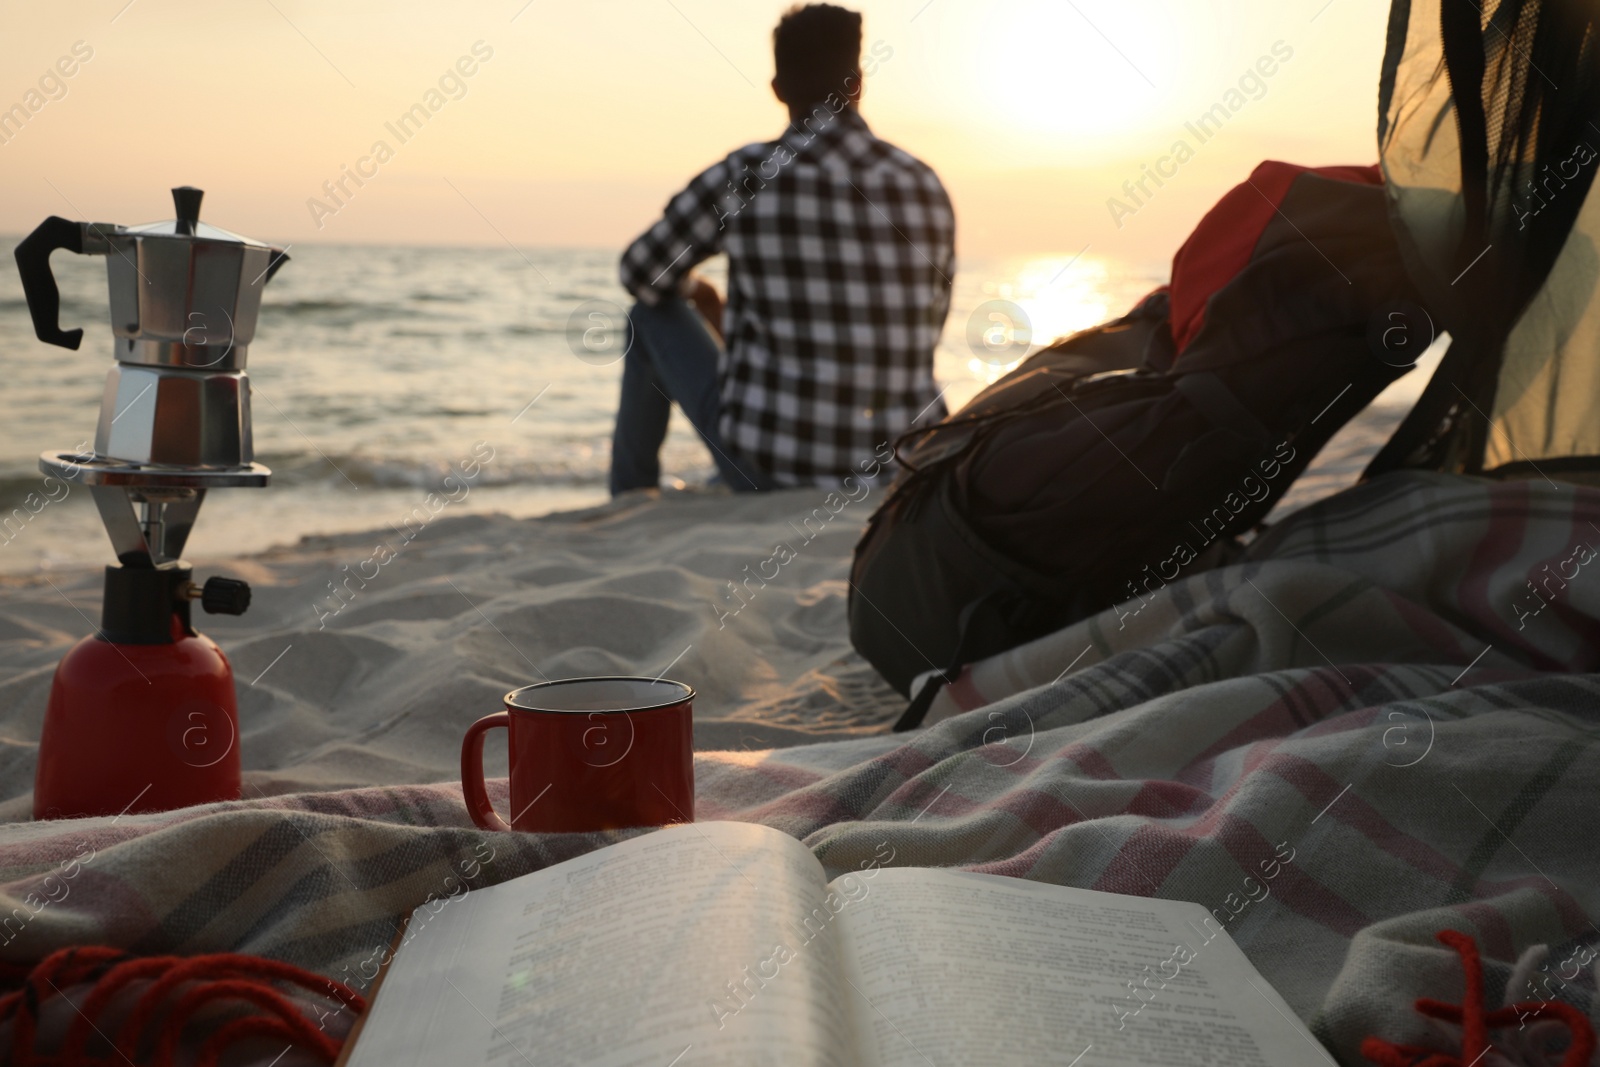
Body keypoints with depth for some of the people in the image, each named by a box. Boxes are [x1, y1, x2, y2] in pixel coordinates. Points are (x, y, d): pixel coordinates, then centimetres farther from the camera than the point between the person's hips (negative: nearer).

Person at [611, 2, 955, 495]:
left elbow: (641, 275, 4)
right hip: (904, 469, 4)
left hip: (772, 467, -3)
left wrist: (694, 291, 29)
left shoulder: (746, 176, -9)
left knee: (650, 316, 20)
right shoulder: (924, 184, 2)